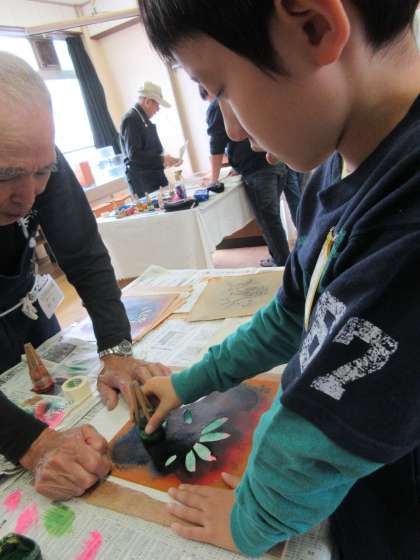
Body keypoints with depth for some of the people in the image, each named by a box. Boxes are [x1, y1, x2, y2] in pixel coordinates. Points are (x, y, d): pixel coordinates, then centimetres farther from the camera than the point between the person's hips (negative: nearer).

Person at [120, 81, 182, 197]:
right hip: (143, 181, -9)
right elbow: (134, 154, -20)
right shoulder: (131, 119, -11)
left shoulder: (144, 119, 18)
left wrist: (165, 159, 10)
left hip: (154, 176, 9)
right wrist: (161, 160, -17)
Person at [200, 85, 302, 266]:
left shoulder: (215, 107, 3)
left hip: (259, 168, -7)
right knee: (298, 206, 13)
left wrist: (214, 179, 9)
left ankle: (282, 262, 13)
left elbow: (217, 146, -1)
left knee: (269, 218, 4)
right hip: (287, 155, 7)